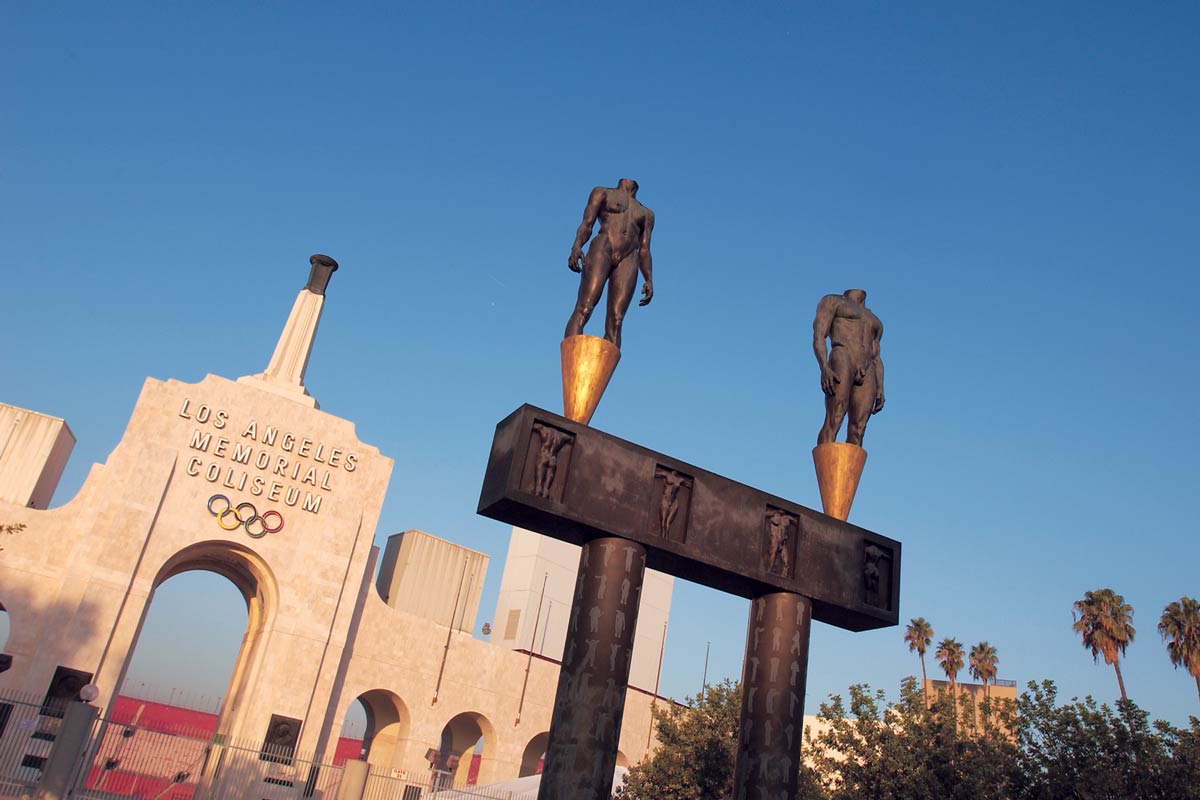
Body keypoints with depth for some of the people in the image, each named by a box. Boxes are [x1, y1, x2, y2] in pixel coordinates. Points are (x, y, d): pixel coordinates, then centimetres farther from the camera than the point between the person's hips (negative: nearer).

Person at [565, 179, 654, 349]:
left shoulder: (647, 213, 31)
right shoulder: (603, 193, 22)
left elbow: (644, 250, 22)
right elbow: (587, 223, 8)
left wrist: (648, 279, 5)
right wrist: (576, 246, -13)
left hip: (628, 261, 3)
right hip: (601, 251, -3)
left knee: (615, 321, -14)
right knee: (583, 310, -20)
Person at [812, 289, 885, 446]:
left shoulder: (874, 321, 32)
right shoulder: (833, 301, 14)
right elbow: (818, 336, -1)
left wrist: (880, 389, 10)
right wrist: (824, 368, -18)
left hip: (866, 374, 6)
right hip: (841, 362, -5)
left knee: (857, 430, -10)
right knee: (833, 423, -21)